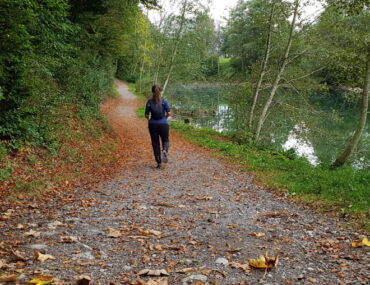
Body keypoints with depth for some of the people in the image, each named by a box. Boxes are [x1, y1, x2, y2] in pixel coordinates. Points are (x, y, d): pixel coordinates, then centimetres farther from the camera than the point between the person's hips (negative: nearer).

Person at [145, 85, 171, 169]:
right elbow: (169, 113, -7)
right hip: (163, 124, 0)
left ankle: (159, 163, 8)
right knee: (165, 140, 18)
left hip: (153, 125, 0)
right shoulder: (164, 101, -3)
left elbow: (146, 115, -2)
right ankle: (164, 151, -16)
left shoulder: (149, 102, -2)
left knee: (155, 143, 9)